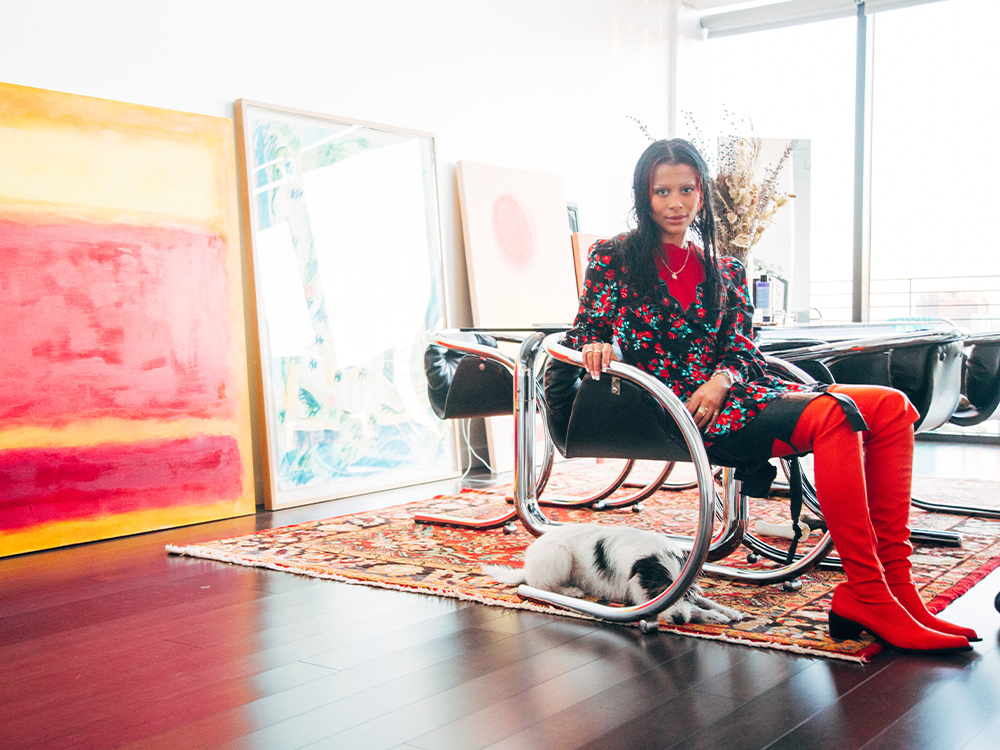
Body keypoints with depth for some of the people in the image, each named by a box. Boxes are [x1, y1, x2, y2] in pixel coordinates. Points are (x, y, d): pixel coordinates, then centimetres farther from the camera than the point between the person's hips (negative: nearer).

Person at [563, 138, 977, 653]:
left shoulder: (726, 272, 23)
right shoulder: (614, 258, 10)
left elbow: (742, 349, 13)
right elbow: (583, 336, 4)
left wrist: (722, 379, -10)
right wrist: (600, 347, -21)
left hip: (730, 395, 6)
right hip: (671, 408, -6)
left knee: (892, 407, -13)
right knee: (832, 414, -30)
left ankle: (894, 586, -20)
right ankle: (868, 598, -29)